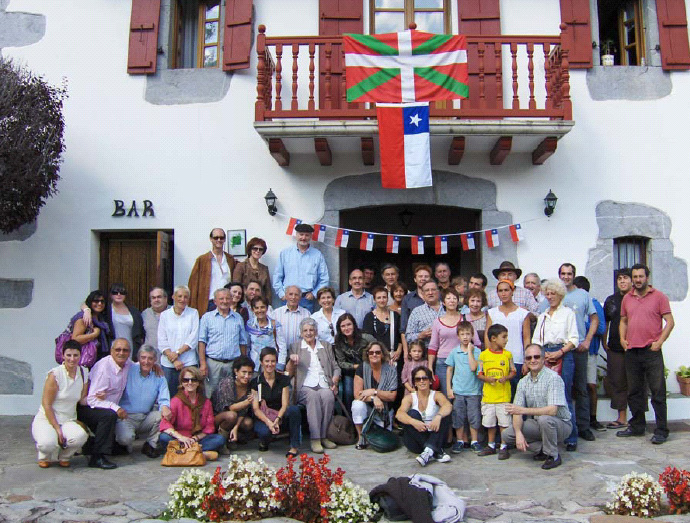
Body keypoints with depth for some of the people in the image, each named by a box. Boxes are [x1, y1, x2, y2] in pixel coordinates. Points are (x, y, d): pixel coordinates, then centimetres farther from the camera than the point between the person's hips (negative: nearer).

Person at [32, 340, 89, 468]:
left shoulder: (84, 373, 3)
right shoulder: (55, 374, -12)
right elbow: (46, 404, -13)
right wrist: (57, 428, -16)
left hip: (68, 421, 4)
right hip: (46, 419, -4)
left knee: (80, 436, -31)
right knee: (48, 442, -36)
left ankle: (63, 457, 6)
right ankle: (46, 457, 6)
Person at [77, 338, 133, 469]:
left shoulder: (127, 364, -2)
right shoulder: (103, 367, -24)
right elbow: (93, 399, -28)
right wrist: (116, 408, -37)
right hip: (87, 408, -8)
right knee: (109, 415, -38)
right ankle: (97, 457, -29)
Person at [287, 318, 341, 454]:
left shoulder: (326, 346, 22)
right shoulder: (295, 347, 16)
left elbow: (336, 368, 19)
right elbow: (289, 373, 12)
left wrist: (335, 381, -2)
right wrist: (291, 360, -8)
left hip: (325, 386, 2)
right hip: (305, 387, -1)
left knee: (328, 396, -34)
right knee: (313, 396, -36)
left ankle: (324, 436, -24)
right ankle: (315, 439, -34)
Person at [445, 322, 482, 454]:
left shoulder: (476, 351, -4)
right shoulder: (454, 352, 3)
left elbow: (473, 368, -18)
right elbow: (449, 370, 8)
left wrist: (470, 351, -14)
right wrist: (449, 388, 4)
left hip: (473, 391, -2)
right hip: (457, 391, 2)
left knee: (474, 417, 4)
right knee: (458, 417, 6)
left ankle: (474, 441, 19)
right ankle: (460, 441, 20)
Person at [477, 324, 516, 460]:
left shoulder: (507, 355, 0)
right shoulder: (483, 355, -1)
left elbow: (513, 371, 5)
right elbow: (479, 373, 3)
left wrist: (506, 378, -14)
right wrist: (487, 379, -16)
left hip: (504, 396, -1)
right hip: (488, 395, 1)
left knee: (504, 421, 0)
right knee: (489, 422, 11)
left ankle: (503, 447, 12)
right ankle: (491, 446, 25)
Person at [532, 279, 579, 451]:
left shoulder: (568, 313, 8)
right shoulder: (542, 316, 21)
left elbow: (574, 339, 0)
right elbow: (535, 339, 16)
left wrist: (560, 352, -13)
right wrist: (542, 353, -2)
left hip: (563, 356, -4)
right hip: (545, 357, 4)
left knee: (565, 397, -7)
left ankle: (571, 438, 0)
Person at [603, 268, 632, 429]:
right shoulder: (611, 300, 12)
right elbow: (605, 323, 18)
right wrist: (604, 342, 12)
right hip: (615, 348, 4)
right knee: (618, 383, 7)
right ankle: (621, 418, 15)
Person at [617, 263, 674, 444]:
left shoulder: (659, 296, -1)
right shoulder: (627, 298, 12)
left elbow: (669, 322, -3)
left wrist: (659, 342, -11)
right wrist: (622, 339, 5)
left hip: (652, 351, -5)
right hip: (631, 351, 5)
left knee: (658, 392, -2)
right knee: (634, 392, 12)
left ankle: (661, 430, 4)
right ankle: (637, 426, 23)